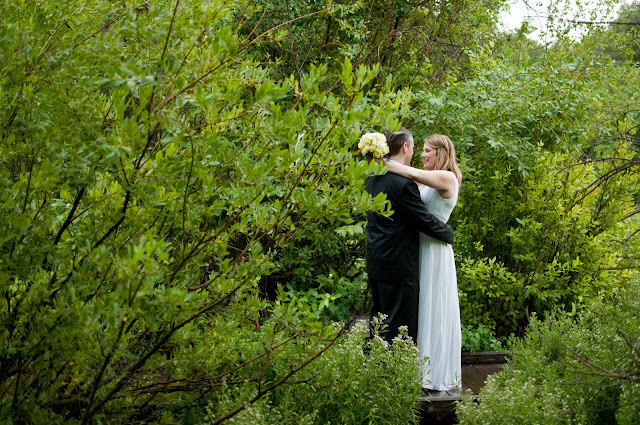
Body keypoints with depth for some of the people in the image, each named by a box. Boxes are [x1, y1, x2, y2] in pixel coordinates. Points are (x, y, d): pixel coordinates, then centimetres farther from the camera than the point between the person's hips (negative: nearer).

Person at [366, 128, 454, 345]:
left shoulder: (373, 179, 9)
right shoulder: (403, 184, -19)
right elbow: (425, 221, -15)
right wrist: (449, 233, 2)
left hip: (375, 264, 9)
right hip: (399, 266, -9)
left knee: (378, 321, 17)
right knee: (399, 327, -3)